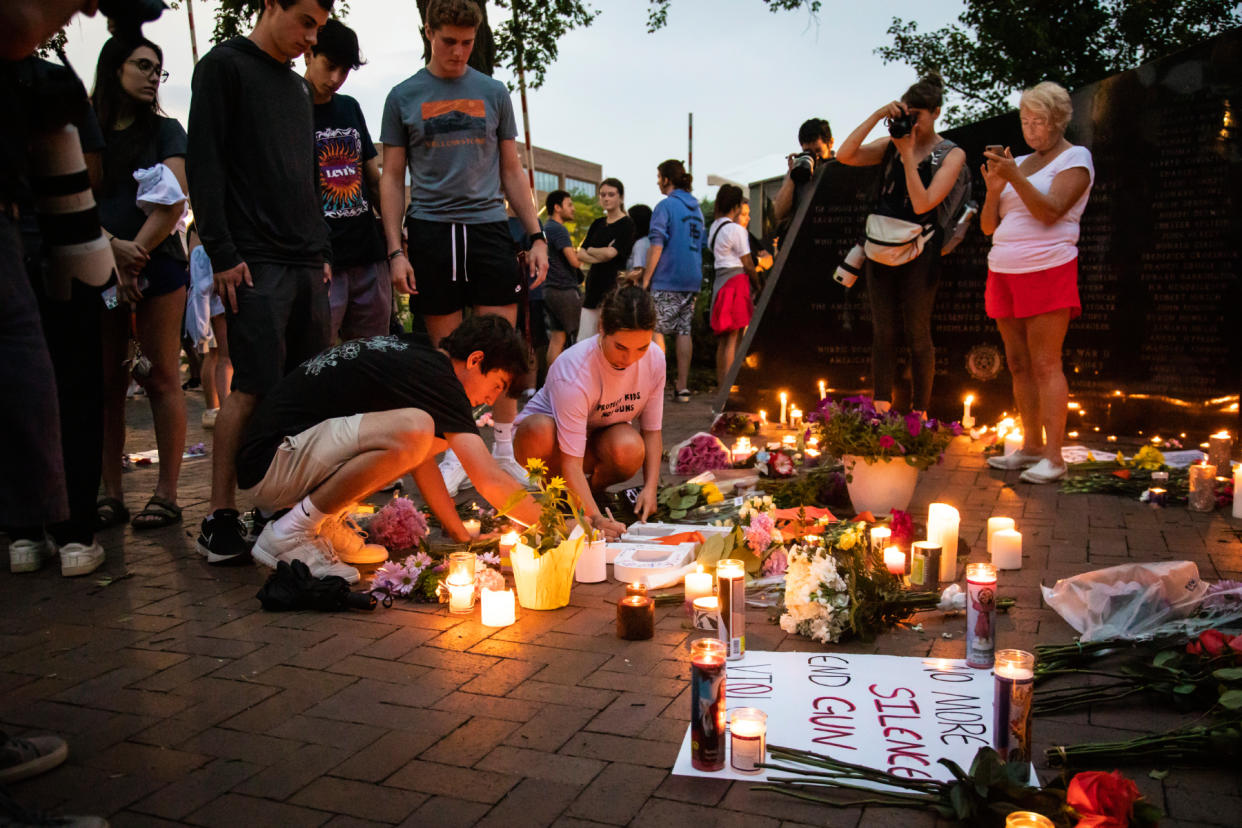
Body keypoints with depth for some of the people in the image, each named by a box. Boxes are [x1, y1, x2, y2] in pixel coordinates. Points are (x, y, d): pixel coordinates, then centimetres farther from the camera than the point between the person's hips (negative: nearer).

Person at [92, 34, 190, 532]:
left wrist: (134, 259, -11)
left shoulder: (165, 131, 10)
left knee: (161, 379, -4)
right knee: (106, 384, 2)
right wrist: (113, 248, -13)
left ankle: (166, 494, -2)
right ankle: (112, 494, 8)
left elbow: (172, 203, -3)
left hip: (157, 266, -2)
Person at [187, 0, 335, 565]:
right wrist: (222, 253, -15)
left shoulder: (297, 87, 23)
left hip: (306, 264, 8)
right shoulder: (224, 66, 1)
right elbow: (203, 163, -8)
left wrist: (323, 251, 17)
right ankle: (220, 522, -4)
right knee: (255, 386, -12)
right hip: (255, 263, -7)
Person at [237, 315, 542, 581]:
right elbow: (491, 481, -19)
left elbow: (419, 456, 19)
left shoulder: (410, 354, 12)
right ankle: (290, 534, -14)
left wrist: (462, 537, 17)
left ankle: (326, 525, 8)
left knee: (434, 437, 7)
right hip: (270, 463, -9)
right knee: (413, 429, -30)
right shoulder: (436, 377, -15)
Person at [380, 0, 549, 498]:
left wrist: (536, 236, 6)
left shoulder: (493, 93, 13)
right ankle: (457, 455, 14)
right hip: (430, 231, -1)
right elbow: (392, 179, 8)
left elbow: (512, 172, 14)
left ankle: (504, 451, 11)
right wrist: (395, 250, -2)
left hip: (487, 226, 1)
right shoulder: (403, 97, 9)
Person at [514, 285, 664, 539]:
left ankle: (596, 489, 1)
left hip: (600, 435, 3)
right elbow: (571, 461, -36)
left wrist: (650, 487, -19)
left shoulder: (655, 359, -18)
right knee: (540, 430, -41)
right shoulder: (573, 372, -35)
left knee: (630, 449, -34)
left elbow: (652, 429, -6)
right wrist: (594, 518, -46)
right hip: (552, 433, -3)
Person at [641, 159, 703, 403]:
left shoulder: (666, 206, -8)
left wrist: (646, 279, -10)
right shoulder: (696, 208, 15)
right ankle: (683, 386, 8)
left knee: (656, 331, -2)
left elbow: (656, 246, -14)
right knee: (684, 331, 7)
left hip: (667, 279, -7)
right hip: (692, 279, 7)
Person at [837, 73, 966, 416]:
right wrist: (877, 115, -10)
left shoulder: (951, 154, -1)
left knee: (918, 333, 1)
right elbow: (844, 156, -5)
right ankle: (881, 408, 13)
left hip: (918, 251, -4)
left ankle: (919, 414, 10)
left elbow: (922, 203, -14)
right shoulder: (891, 145, 8)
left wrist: (908, 153, -14)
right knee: (882, 331, 6)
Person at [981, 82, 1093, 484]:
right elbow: (988, 226, 13)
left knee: (1045, 364, -10)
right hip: (1004, 272, 7)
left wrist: (1015, 177, -22)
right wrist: (993, 189, -4)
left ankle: (1053, 456, -8)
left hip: (1047, 270, -6)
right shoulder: (1017, 162, 17)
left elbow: (1050, 212, -15)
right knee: (1018, 364, 7)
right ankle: (1031, 447, 14)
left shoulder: (1076, 158, 1)